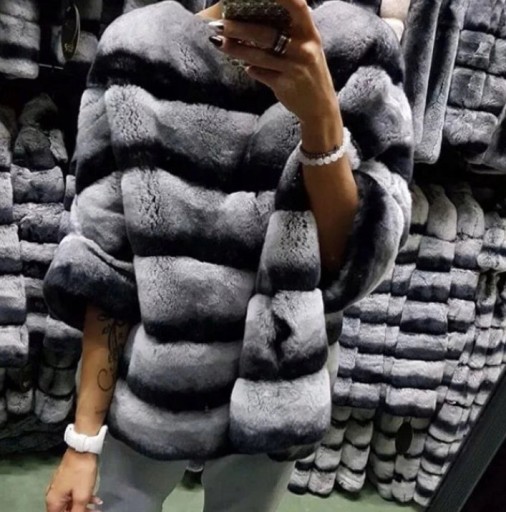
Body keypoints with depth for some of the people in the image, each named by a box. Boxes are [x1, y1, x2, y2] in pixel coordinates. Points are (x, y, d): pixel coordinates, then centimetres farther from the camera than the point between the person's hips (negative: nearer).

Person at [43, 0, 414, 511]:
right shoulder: (137, 53, -10)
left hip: (277, 392, 1)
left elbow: (355, 265, -14)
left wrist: (320, 114, -28)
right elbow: (105, 263, -10)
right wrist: (84, 438, -9)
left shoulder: (358, 56, -10)